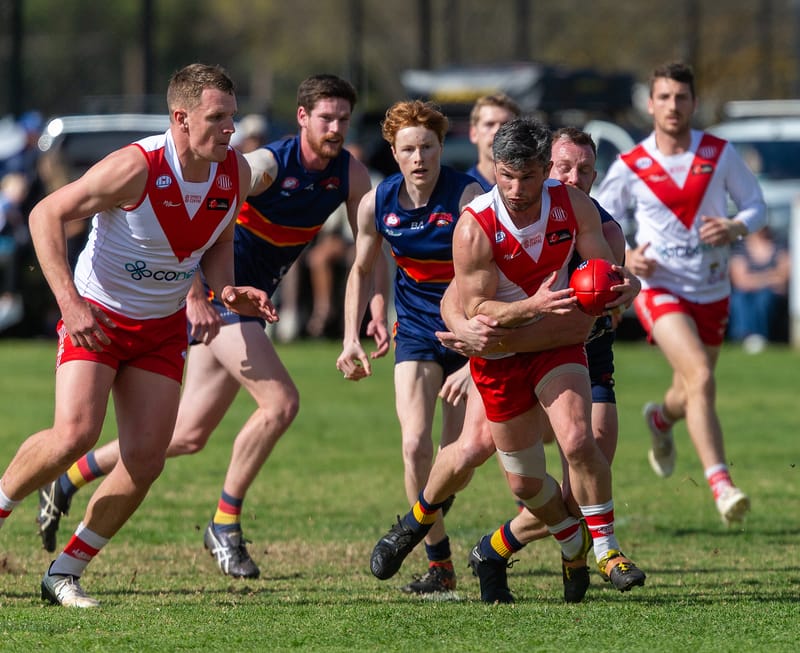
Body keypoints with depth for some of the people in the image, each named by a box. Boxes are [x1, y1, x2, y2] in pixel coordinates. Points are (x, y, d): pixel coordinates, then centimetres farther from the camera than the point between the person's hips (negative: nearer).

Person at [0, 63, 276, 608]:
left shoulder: (236, 172, -7)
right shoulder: (136, 167, -24)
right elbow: (47, 215, -18)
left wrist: (227, 290, -10)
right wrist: (70, 303, -26)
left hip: (162, 329, 5)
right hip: (96, 318, -5)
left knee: (146, 460, -5)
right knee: (75, 435, -23)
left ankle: (65, 572, 10)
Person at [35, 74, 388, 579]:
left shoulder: (350, 174, -1)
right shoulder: (267, 166, -21)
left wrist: (377, 311, -8)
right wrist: (196, 297, -27)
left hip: (249, 303, 7)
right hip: (215, 297, -7)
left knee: (190, 435, 8)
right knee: (281, 402, -20)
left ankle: (68, 479, 22)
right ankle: (225, 525, -6)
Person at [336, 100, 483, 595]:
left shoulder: (467, 197, -19)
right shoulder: (377, 203, -5)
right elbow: (362, 270, 14)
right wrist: (352, 339, 5)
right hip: (416, 330, 3)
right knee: (416, 443, -14)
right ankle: (439, 563, -3)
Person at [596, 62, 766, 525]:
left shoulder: (721, 155, -3)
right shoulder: (630, 167, -6)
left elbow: (756, 204, 5)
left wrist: (736, 227, -17)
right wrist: (625, 258, -15)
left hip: (713, 292, 3)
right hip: (660, 290, -3)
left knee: (691, 393, 17)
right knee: (701, 376, -25)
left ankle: (662, 418, 55)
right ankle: (721, 484, -30)